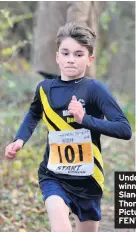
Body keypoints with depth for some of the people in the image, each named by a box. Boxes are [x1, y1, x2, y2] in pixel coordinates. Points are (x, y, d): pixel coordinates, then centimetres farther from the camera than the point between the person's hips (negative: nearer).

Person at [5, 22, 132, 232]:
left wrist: (85, 119, -29)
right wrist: (20, 140, 6)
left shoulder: (94, 89, -13)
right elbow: (34, 115, 22)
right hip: (53, 175, 1)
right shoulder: (45, 88, -2)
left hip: (87, 178, -1)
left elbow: (125, 130, -20)